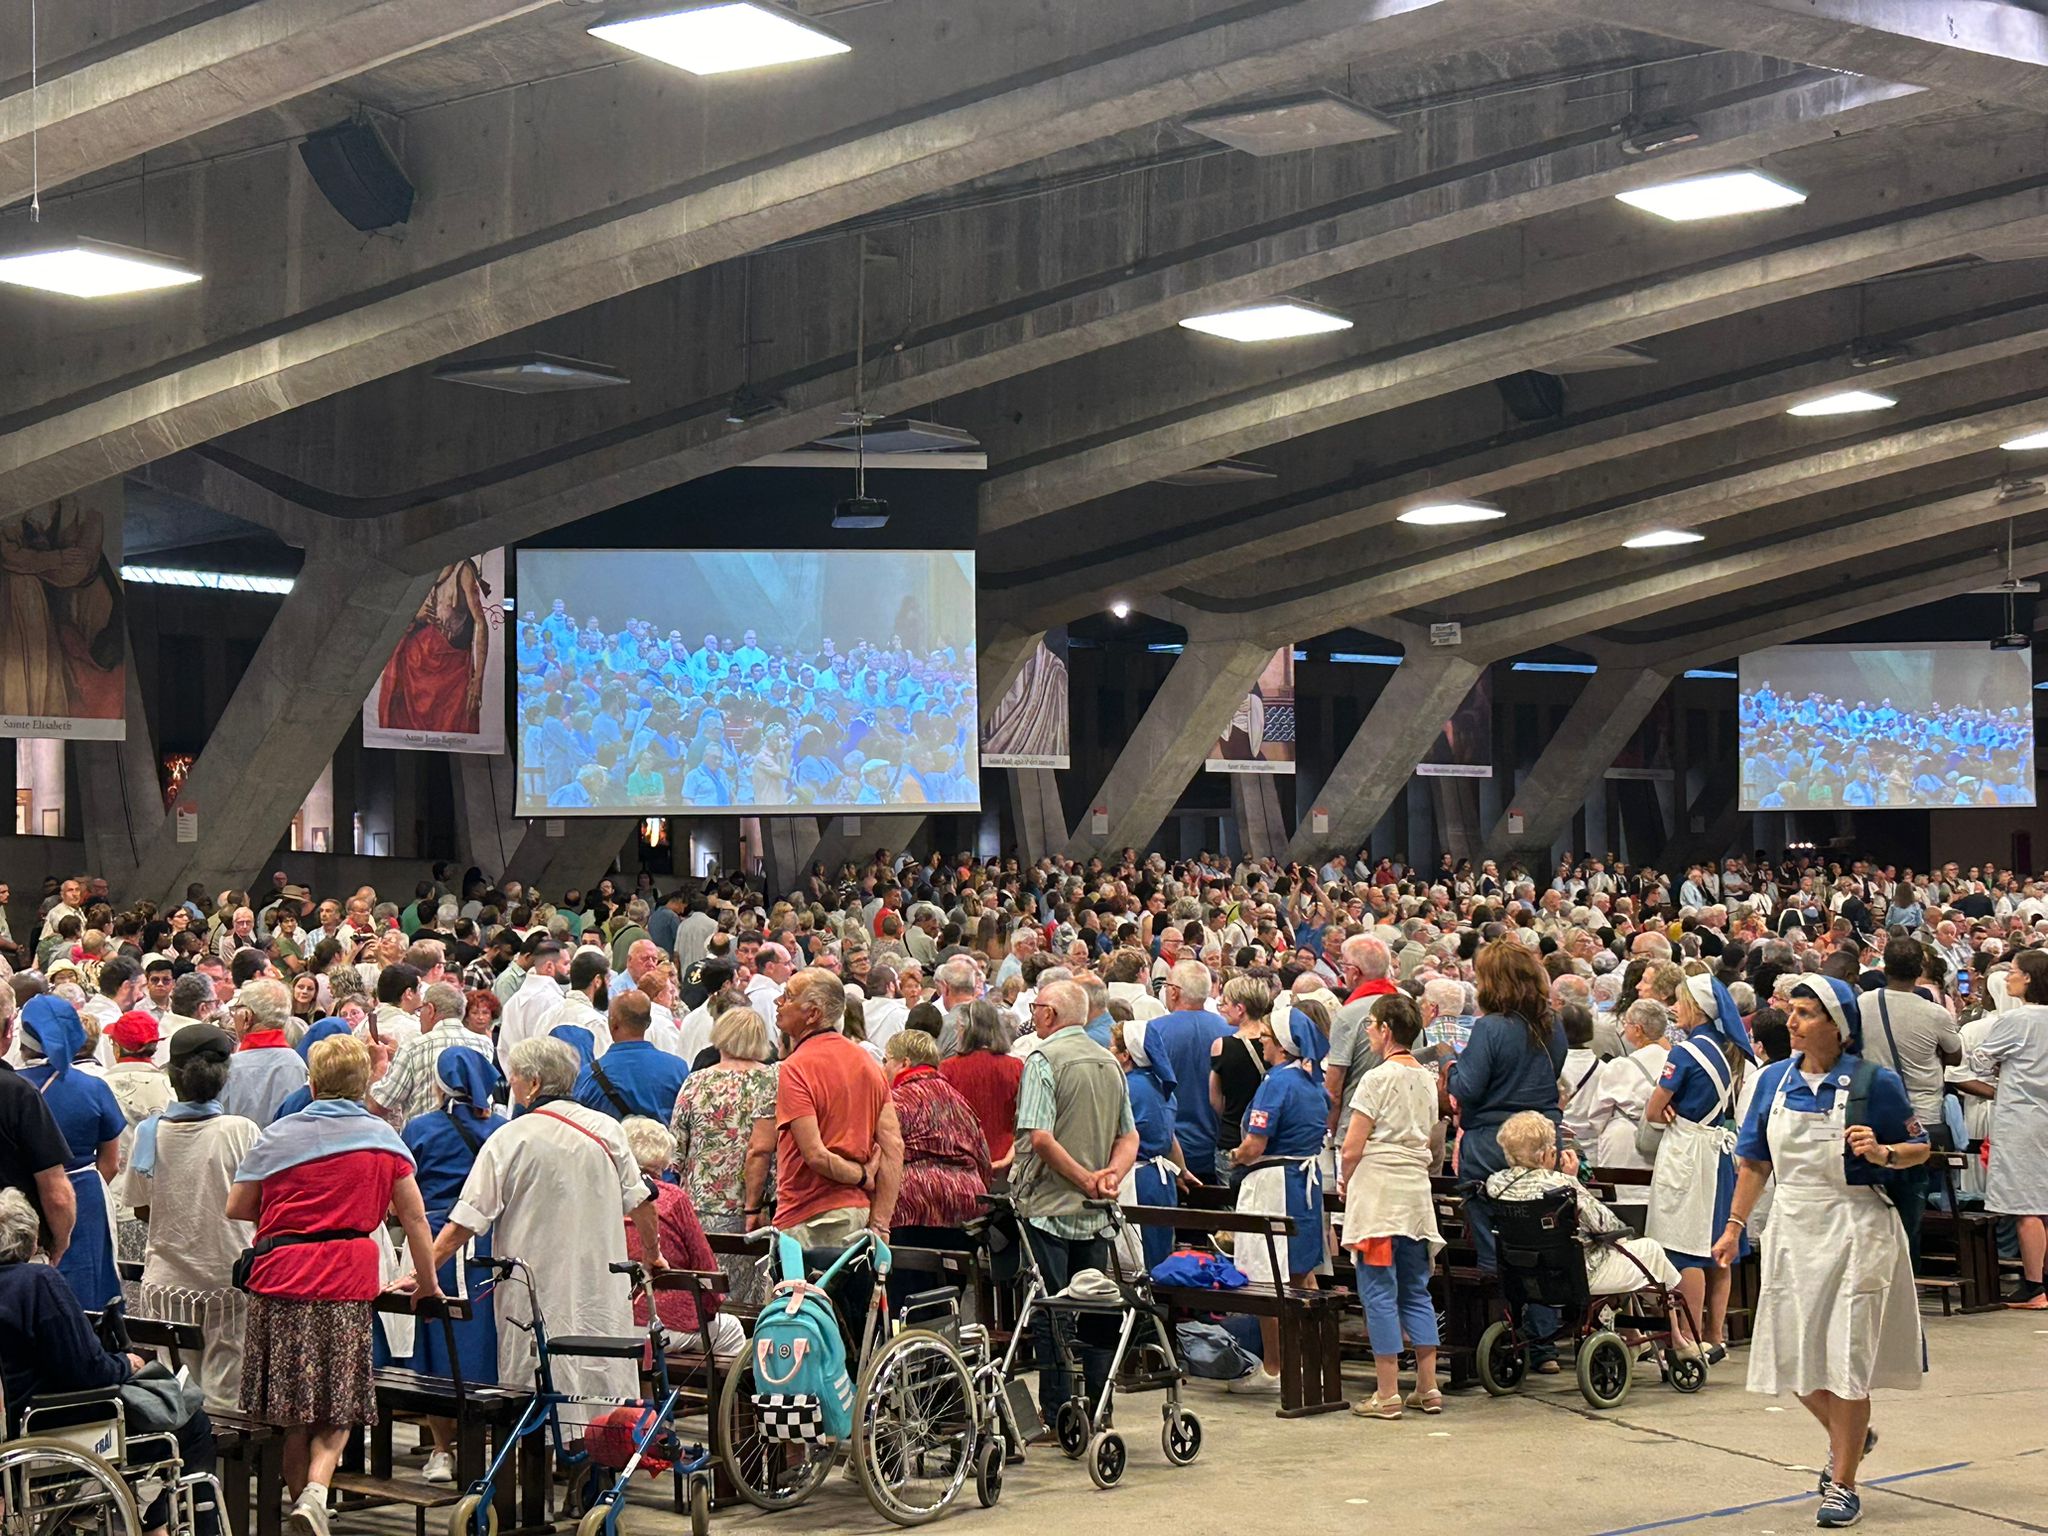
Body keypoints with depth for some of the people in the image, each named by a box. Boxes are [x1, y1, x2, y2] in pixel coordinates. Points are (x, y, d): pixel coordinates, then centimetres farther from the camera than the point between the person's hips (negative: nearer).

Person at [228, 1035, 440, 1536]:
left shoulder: (278, 1137, 7)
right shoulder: (383, 1139, 8)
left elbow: (236, 1207, 11)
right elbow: (413, 1217, 10)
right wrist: (427, 1281, 21)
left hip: (279, 1279, 1)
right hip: (347, 1286, -1)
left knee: (292, 1413, 11)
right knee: (337, 1410, 5)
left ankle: (299, 1496, 17)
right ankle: (315, 1492, -17)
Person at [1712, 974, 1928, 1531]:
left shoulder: (1874, 1082, -10)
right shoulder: (1775, 1079, 4)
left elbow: (1920, 1148, -1)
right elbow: (1755, 1161, 11)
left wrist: (1881, 1153, -21)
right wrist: (1734, 1226, 9)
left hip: (1855, 1228, -5)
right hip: (1792, 1227, 5)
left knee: (1845, 1359, -1)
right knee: (1792, 1355, 9)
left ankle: (1842, 1484, 13)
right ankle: (1849, 1435, 39)